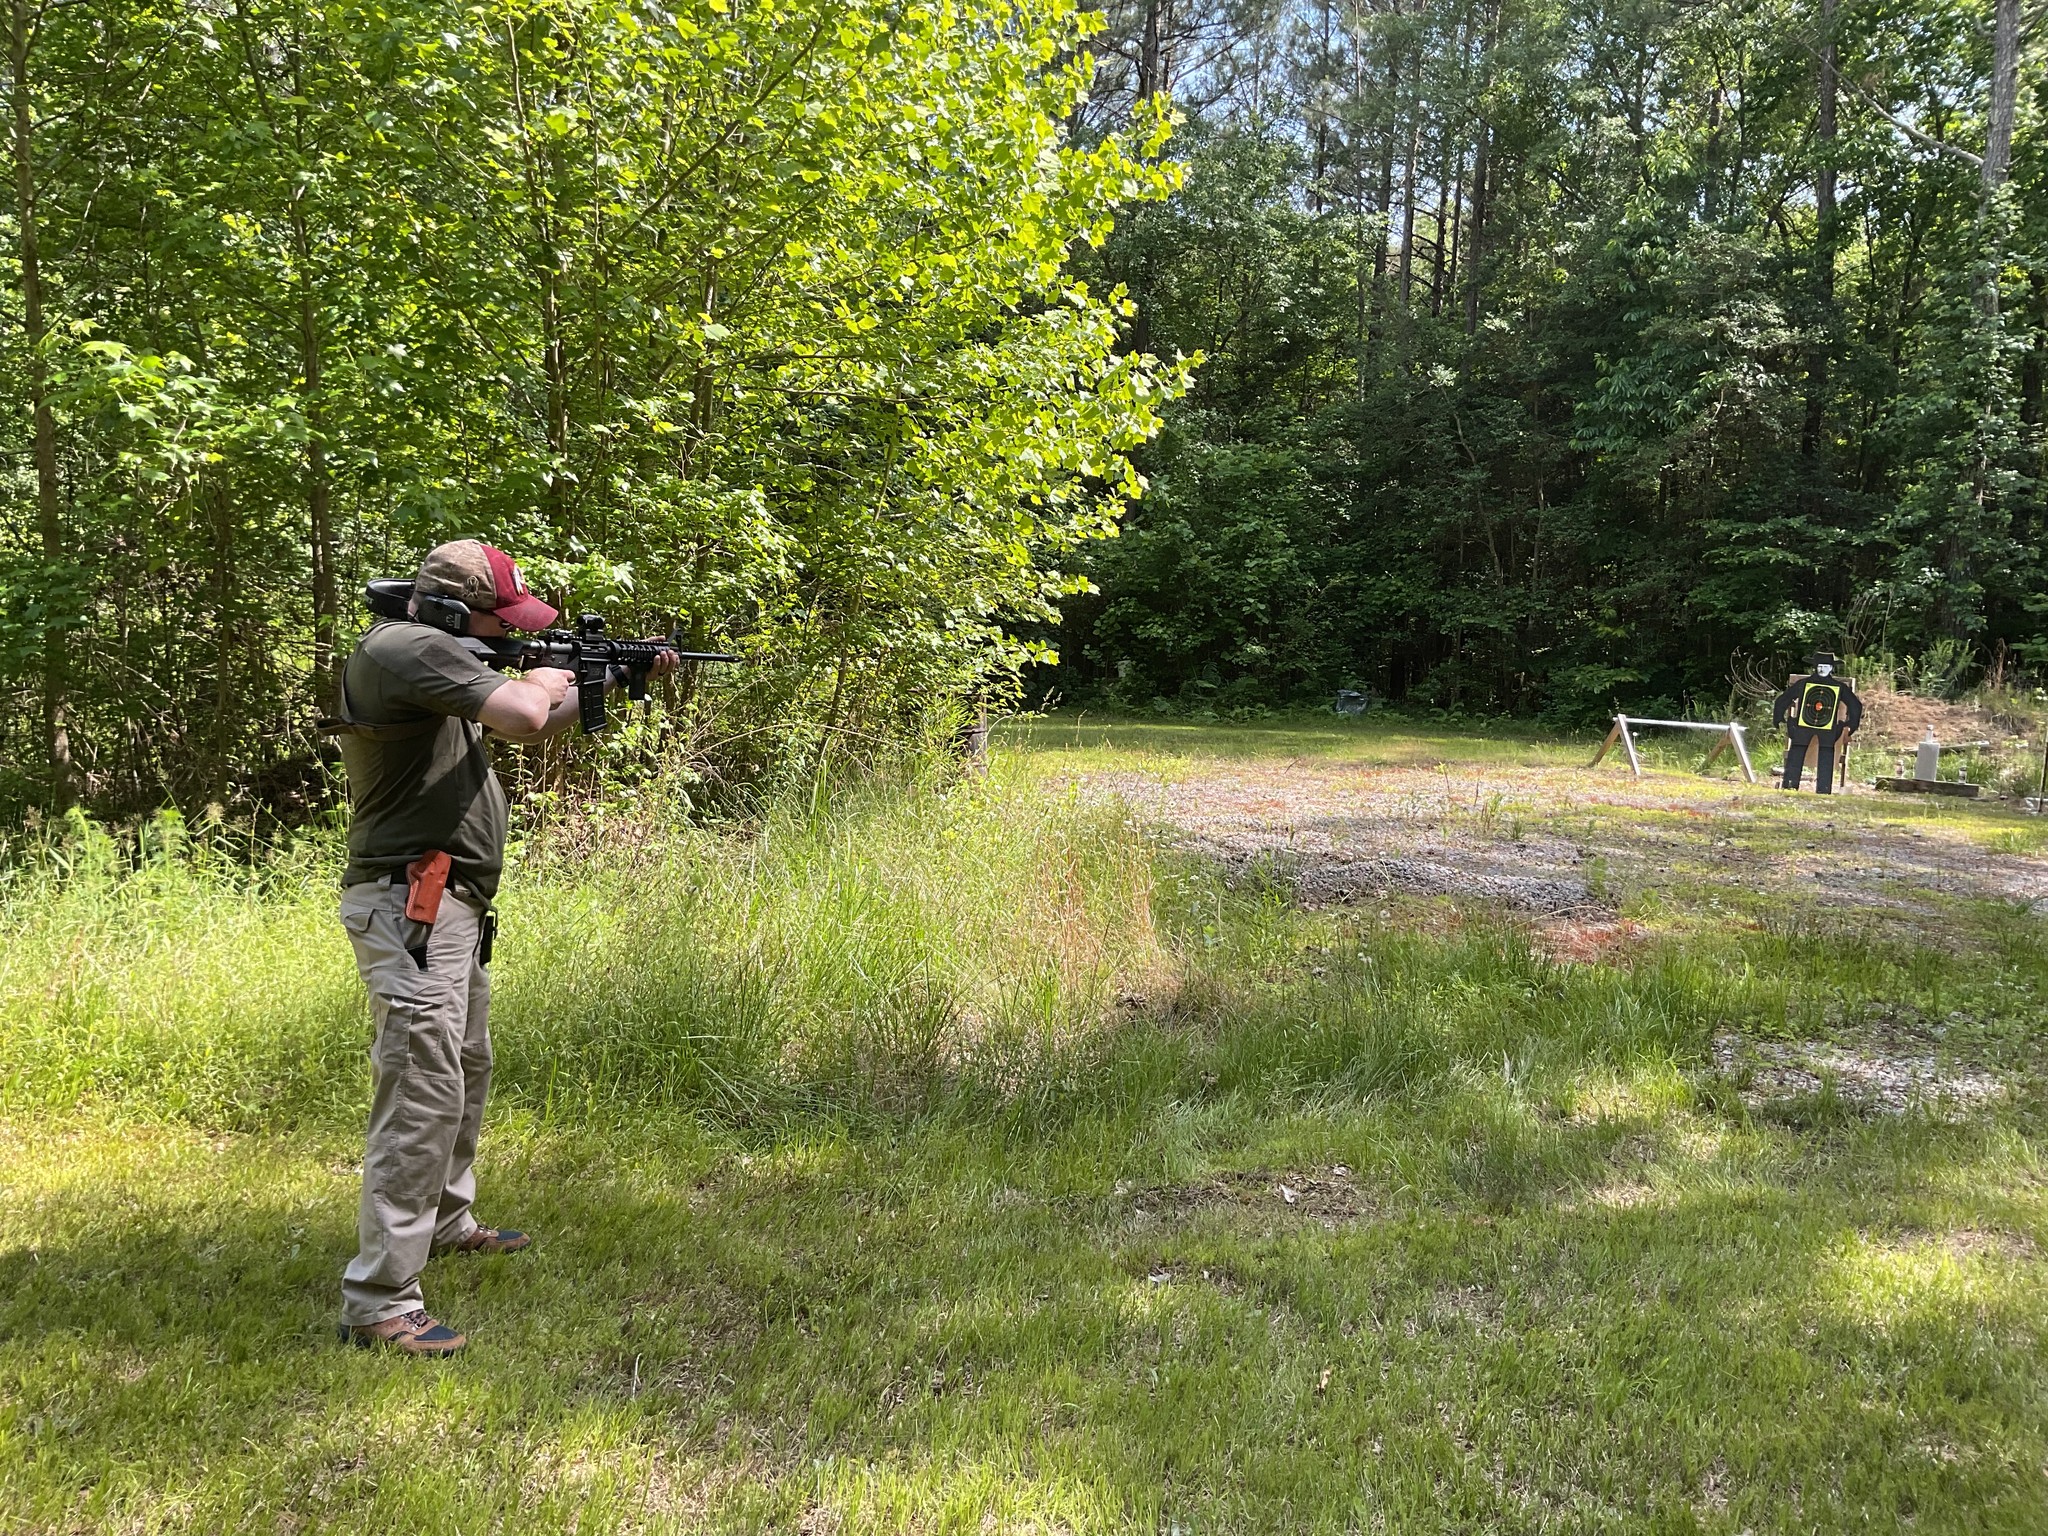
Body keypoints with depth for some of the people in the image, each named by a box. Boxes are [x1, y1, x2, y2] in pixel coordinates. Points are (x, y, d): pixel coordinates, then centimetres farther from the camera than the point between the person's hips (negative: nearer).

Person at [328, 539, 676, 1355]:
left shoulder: (433, 658, 17)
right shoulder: (408, 647, -15)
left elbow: (528, 726, 26)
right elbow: (522, 715, -28)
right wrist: (548, 680, -5)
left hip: (450, 909, 11)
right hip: (411, 907, -11)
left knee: (467, 1072, 24)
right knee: (423, 1094, -12)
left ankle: (446, 1223, 43)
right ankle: (378, 1303, -8)